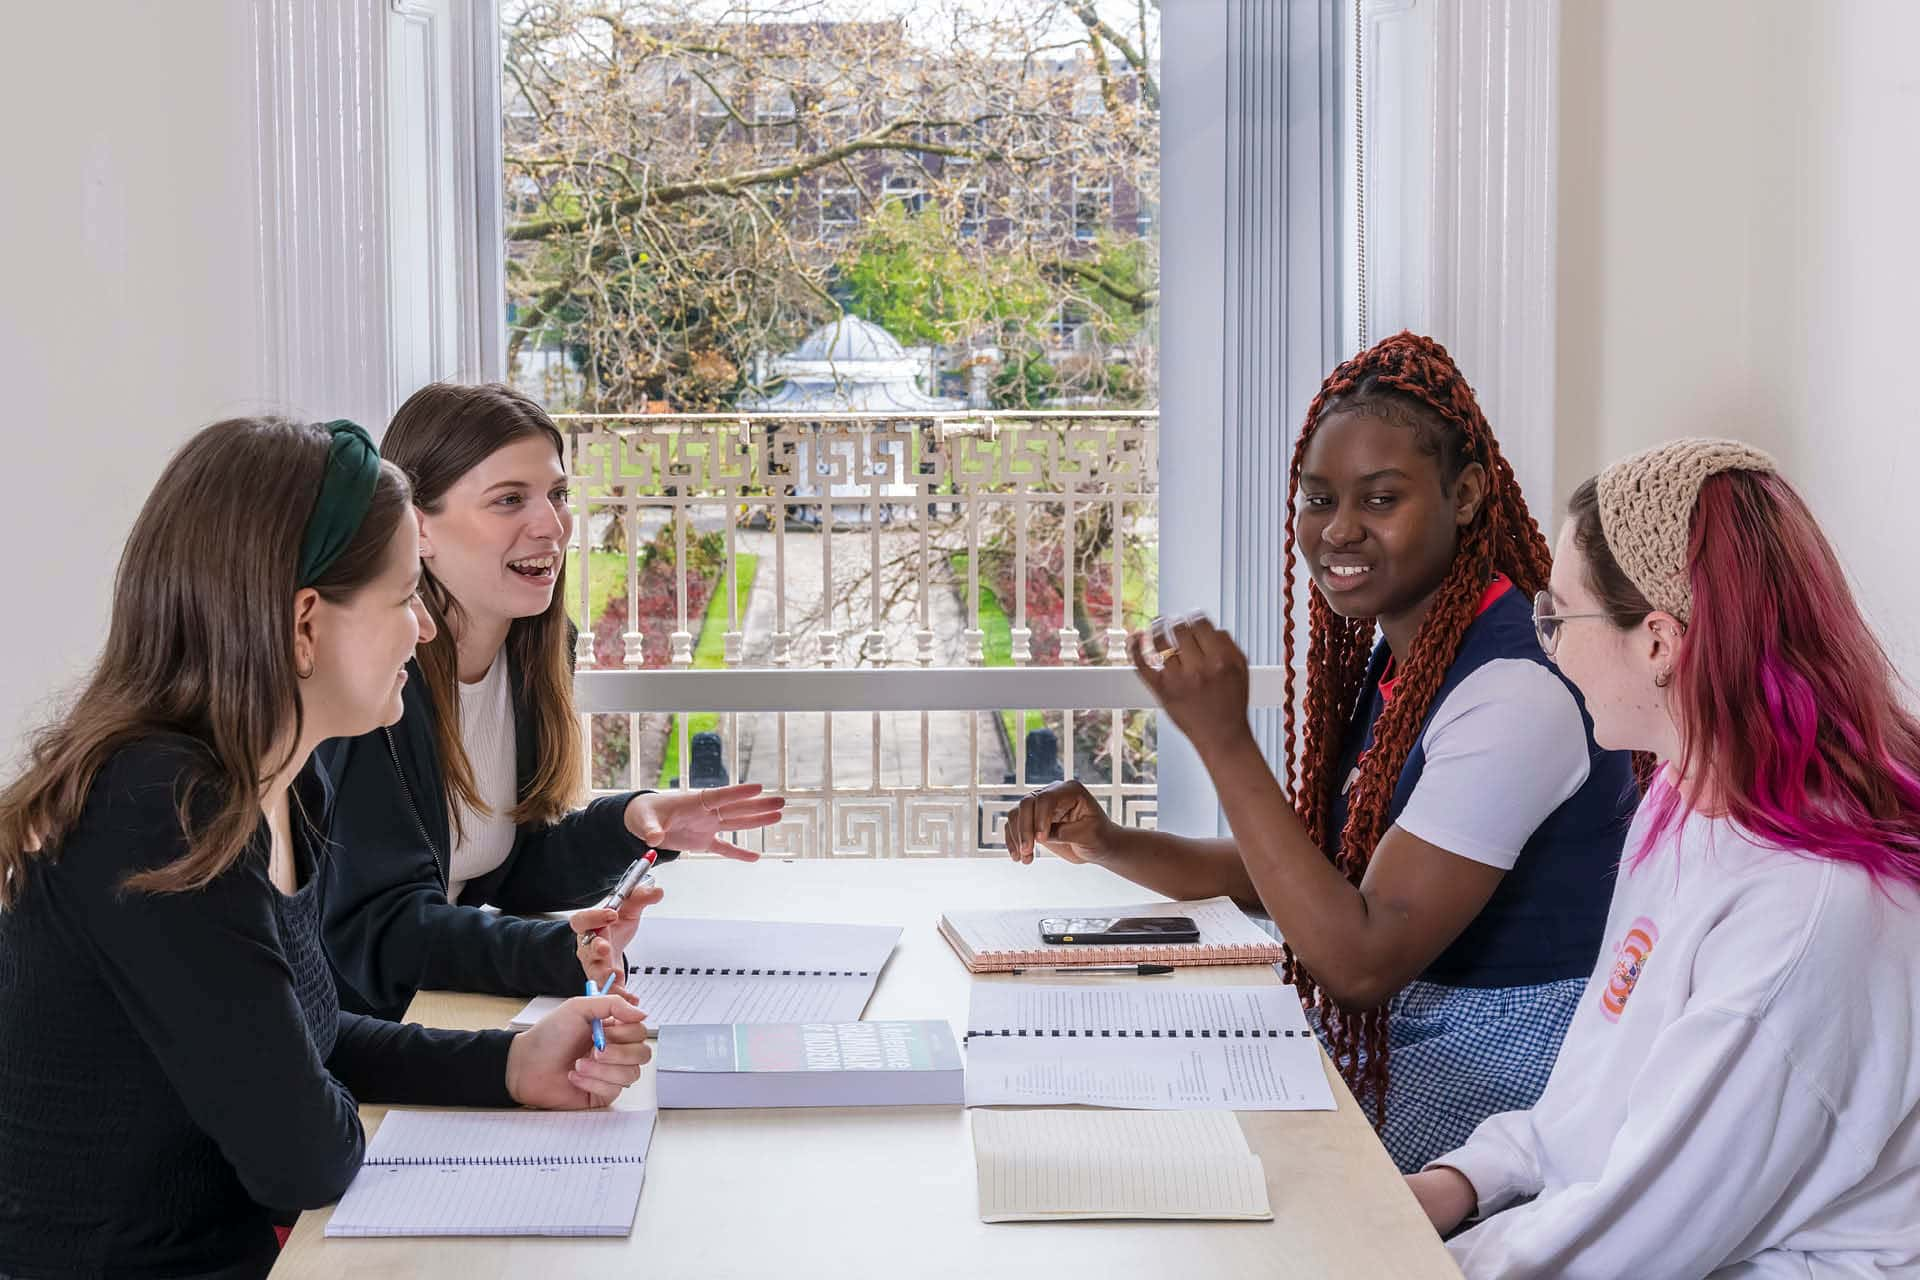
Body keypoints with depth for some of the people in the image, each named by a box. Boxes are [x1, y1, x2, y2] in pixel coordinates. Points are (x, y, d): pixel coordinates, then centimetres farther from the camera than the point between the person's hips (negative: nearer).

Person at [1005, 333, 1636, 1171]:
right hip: (1393, 1052, 8)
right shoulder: (1384, 667, 6)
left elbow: (1360, 961, -26)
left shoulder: (1517, 693, -24)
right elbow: (1282, 873, 14)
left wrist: (1223, 739, -27)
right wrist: (1104, 844, -2)